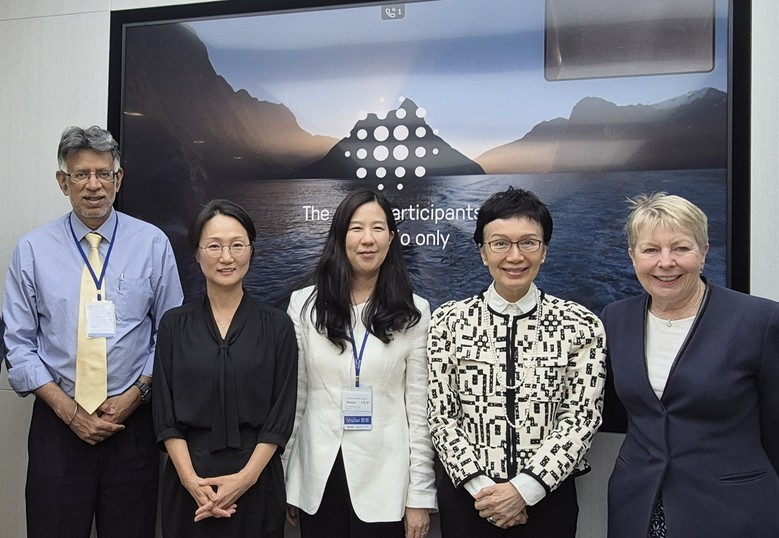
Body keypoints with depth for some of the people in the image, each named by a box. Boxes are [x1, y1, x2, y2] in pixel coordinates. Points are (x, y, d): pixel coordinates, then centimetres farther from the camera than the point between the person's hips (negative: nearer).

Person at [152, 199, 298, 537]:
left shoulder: (277, 326, -2)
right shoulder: (174, 325, 1)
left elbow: (281, 414, -4)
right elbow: (165, 414, -1)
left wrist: (245, 477, -13)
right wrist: (191, 480, -12)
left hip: (257, 482, -1)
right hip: (188, 485, 1)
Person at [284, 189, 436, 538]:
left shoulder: (413, 313, -3)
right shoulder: (304, 304, 0)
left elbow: (421, 410, -2)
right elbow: (293, 395, 4)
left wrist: (420, 495, -3)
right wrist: (282, 481, 5)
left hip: (385, 480, -1)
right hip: (318, 477, 2)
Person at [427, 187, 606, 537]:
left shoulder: (580, 326, -5)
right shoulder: (448, 320, -4)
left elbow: (580, 417, -8)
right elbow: (440, 415, -4)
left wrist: (524, 488, -15)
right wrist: (479, 485, -12)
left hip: (548, 496, 0)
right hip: (466, 496, 1)